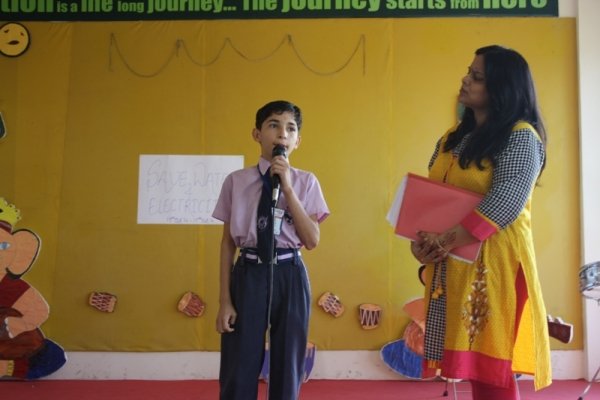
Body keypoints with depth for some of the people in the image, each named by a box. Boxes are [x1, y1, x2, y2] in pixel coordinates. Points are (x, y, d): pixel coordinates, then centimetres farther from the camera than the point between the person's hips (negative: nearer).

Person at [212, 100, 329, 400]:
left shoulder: (305, 182, 3)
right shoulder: (236, 181, 1)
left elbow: (312, 241, -6)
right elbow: (228, 243, 2)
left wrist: (287, 188, -12)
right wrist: (225, 300, -2)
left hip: (290, 277, 1)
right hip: (249, 275, -1)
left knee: (287, 370, 13)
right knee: (239, 373, 5)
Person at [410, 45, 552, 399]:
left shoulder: (521, 137, -6)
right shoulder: (452, 139, 16)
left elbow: (505, 201, -18)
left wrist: (448, 241, -23)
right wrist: (420, 238, -5)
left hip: (493, 261, -6)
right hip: (452, 265, 7)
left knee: (495, 368, -3)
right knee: (474, 363, 10)